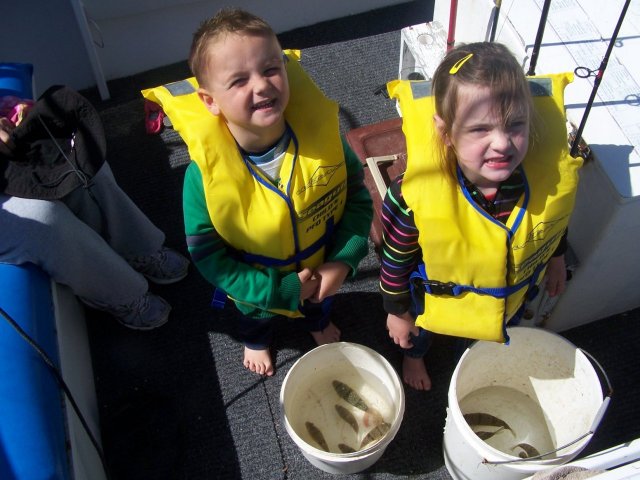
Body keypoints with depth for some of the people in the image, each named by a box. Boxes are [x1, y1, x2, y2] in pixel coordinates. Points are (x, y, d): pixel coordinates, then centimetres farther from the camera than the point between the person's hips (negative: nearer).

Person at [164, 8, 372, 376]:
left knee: (320, 304, 37)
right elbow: (207, 255, -25)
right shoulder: (205, 171, -36)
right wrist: (281, 290, -27)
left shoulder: (319, 132, -31)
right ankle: (256, 340, 71)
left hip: (321, 272, 2)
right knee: (257, 318, 34)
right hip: (259, 289, -1)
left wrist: (343, 261, -26)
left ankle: (318, 322, 74)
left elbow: (357, 195, -15)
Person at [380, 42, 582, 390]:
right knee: (420, 334, 33)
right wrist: (397, 312, -6)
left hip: (509, 302, 3)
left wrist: (555, 259, 11)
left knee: (481, 347, 36)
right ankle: (414, 356, 70)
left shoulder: (554, 176, -34)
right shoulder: (415, 197, -42)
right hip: (434, 303, -2)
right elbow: (395, 261, -21)